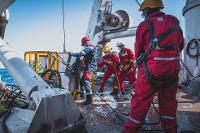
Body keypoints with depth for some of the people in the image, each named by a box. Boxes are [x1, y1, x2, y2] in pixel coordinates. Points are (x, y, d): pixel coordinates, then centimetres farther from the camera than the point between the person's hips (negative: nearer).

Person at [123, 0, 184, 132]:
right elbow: (181, 45, 20)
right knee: (168, 101, 17)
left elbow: (138, 50, 6)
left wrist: (141, 66, 20)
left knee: (141, 101, 2)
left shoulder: (144, 25, 2)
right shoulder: (174, 21, 13)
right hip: (173, 68, 5)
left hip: (152, 68, -4)